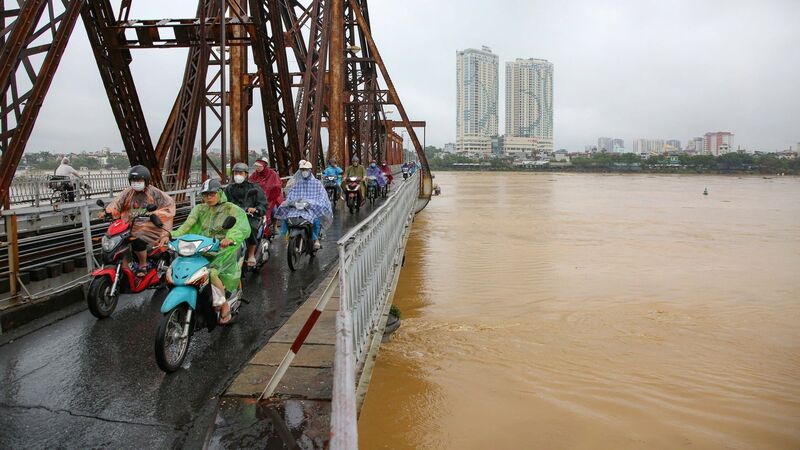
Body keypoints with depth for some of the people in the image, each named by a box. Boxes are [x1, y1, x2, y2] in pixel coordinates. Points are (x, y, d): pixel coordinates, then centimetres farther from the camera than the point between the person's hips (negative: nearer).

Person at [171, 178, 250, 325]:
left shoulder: (232, 209, 0)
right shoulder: (199, 209, 15)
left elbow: (243, 228, -19)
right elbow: (188, 224, -2)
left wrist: (230, 238, -40)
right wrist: (174, 234, -23)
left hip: (224, 250, -5)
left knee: (211, 273, -32)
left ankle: (224, 306, -13)